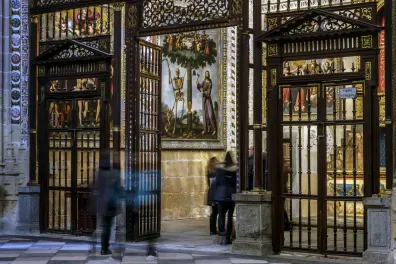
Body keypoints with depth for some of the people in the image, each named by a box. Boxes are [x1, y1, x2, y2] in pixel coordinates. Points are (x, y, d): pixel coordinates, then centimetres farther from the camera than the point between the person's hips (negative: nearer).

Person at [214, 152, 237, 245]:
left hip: (221, 194, 0)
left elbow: (217, 182, -1)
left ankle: (222, 234, -14)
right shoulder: (236, 169, -5)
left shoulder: (220, 168, -3)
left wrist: (216, 195, 8)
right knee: (230, 216, 8)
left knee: (221, 215, 6)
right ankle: (228, 238, 9)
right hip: (232, 195, 0)